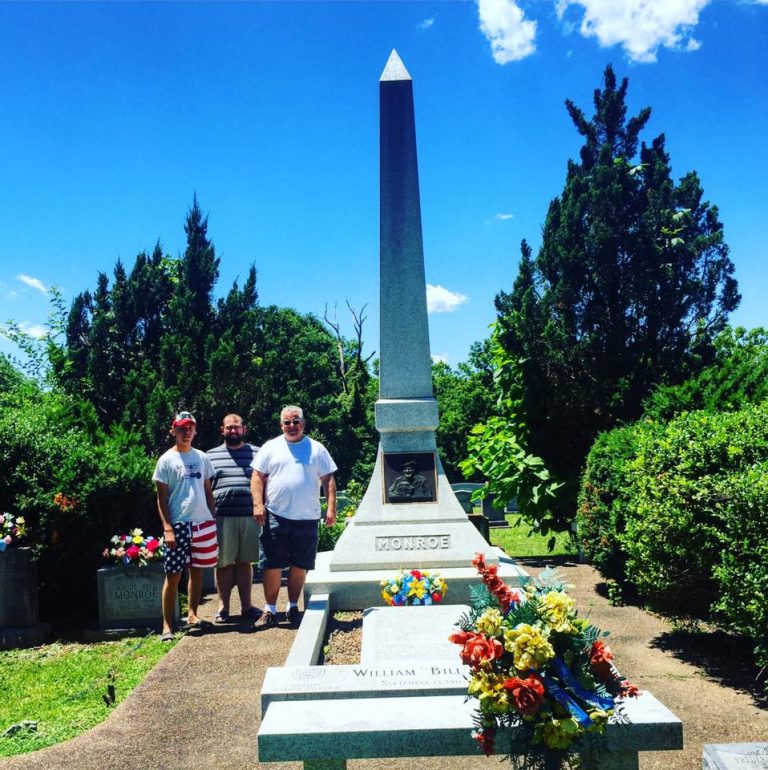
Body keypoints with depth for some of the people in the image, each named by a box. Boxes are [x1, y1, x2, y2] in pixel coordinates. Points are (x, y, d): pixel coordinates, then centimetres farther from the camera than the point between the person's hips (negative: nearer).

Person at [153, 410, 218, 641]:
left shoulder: (201, 458, 10)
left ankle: (192, 615, 24)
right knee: (173, 575, -1)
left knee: (197, 570, 11)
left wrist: (214, 520, 9)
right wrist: (167, 528, -12)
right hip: (178, 525, -4)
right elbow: (162, 498, -4)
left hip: (203, 523, 4)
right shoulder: (167, 460, -3)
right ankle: (167, 625, 6)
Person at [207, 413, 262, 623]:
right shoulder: (211, 455, 10)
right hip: (222, 517, 0)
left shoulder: (257, 453, 10)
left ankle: (246, 605, 17)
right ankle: (223, 606, 15)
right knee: (224, 563, 4)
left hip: (249, 516, 1)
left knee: (245, 561, 9)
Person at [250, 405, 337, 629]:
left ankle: (293, 607, 23)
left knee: (299, 566, 8)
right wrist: (258, 504, -7)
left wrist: (331, 508, -3)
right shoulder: (271, 447, 7)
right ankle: (270, 611, 11)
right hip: (276, 517, -1)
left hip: (307, 518, 1)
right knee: (273, 565, 2)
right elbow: (257, 477, 5)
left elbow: (328, 480, 7)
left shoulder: (316, 449, 8)